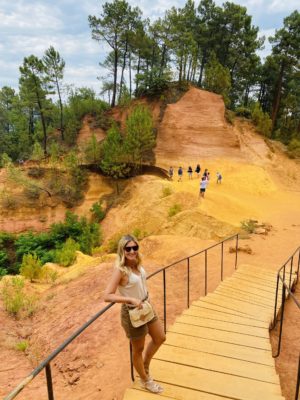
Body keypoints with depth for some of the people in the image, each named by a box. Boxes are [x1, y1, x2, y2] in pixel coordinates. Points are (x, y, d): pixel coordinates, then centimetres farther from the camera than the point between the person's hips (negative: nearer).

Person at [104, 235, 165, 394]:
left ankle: (145, 366, 47)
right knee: (138, 348, 16)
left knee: (160, 338, 22)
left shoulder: (137, 263, -7)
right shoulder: (120, 270, -27)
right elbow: (107, 296, -29)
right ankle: (145, 380, 43)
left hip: (147, 307, 7)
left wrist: (147, 300, 9)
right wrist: (130, 299, -33)